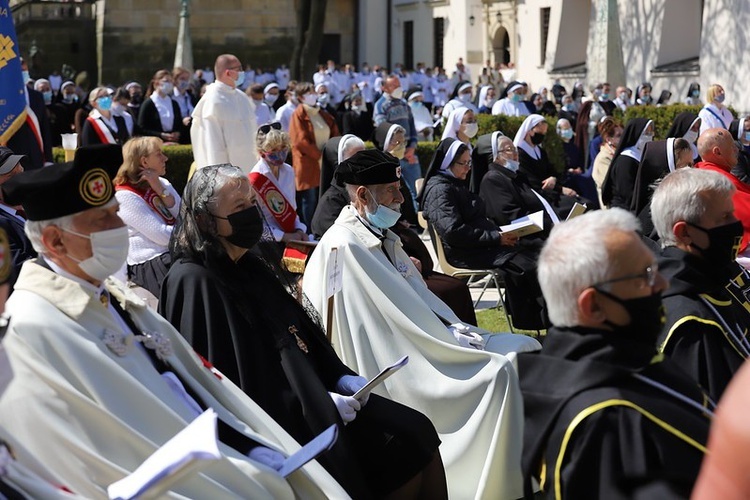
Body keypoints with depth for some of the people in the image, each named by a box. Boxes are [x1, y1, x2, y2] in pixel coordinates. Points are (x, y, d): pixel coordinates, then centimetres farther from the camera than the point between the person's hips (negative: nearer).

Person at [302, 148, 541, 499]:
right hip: (396, 366, -10)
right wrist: (452, 339, -13)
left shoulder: (383, 237, 14)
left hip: (414, 346, 10)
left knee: (525, 348, 0)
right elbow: (399, 313, -18)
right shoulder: (345, 246, -16)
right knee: (502, 371, -19)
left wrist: (459, 330, 1)